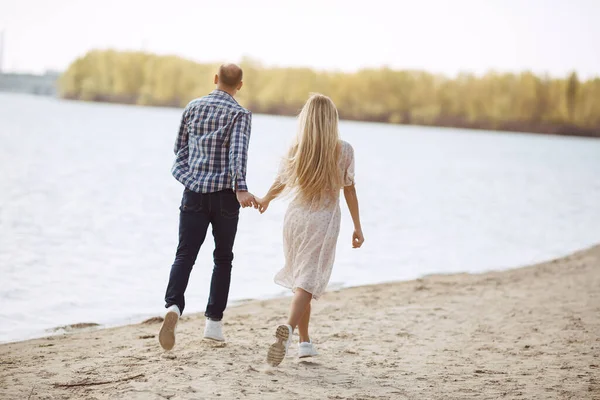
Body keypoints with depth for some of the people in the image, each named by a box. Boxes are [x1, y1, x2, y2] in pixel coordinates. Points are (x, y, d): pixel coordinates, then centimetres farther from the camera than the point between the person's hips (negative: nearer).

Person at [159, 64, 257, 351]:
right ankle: (213, 322, 11)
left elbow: (180, 148, 17)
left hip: (194, 193, 2)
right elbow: (238, 151, -20)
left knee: (185, 254, -2)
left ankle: (173, 306, -28)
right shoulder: (240, 114, -5)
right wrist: (241, 188, -29)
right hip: (225, 195, -2)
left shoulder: (193, 107, 8)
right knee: (223, 258, 11)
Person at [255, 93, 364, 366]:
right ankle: (288, 328, -32)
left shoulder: (297, 149, -3)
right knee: (308, 283, -7)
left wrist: (266, 199, 30)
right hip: (324, 221, -3)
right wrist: (357, 227, 6)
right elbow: (349, 190, -3)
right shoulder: (344, 151, -7)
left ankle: (305, 342, 22)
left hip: (296, 217, 3)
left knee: (301, 280, 16)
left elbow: (282, 181, 10)